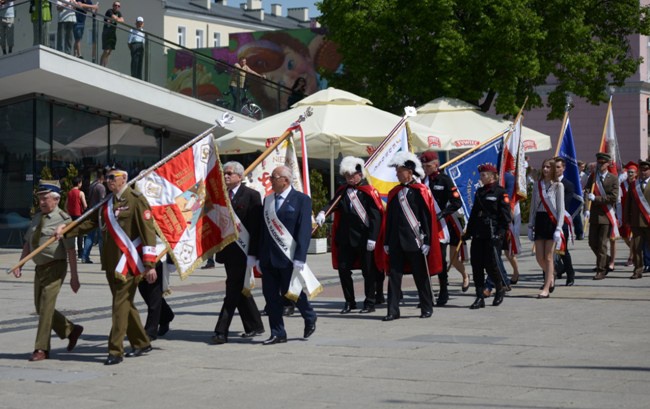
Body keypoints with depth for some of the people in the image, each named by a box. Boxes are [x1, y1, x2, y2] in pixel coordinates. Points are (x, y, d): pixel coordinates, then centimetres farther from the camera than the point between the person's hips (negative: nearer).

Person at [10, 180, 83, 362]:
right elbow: (28, 244, 16)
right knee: (41, 308, 13)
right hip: (40, 268, 8)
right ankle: (71, 330, 31)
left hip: (55, 267, -8)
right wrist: (19, 265, 5)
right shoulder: (37, 218, 11)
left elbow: (71, 250, -12)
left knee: (46, 307, -9)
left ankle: (41, 349, -1)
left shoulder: (63, 219, -11)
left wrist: (74, 276, -13)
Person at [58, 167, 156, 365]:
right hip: (111, 262, 8)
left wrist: (150, 264, -18)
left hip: (129, 262, -8)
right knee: (125, 304, 14)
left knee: (121, 305, -9)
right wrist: (65, 230, 0)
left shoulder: (136, 200, -10)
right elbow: (89, 221, 16)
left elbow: (148, 231, -14)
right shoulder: (106, 202, 15)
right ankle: (141, 343, 26)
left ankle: (115, 351, -6)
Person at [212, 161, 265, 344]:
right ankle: (254, 326, 25)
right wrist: (219, 250, 6)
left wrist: (252, 253, -17)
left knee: (233, 290, -9)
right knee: (239, 290, 13)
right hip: (228, 250, 7)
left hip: (242, 250, -7)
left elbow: (256, 226, -11)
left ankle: (221, 331, -10)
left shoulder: (251, 195, -7)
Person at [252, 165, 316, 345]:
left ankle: (310, 318, 28)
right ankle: (277, 333, 12)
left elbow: (305, 230, -11)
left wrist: (299, 258, -18)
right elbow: (263, 228, 15)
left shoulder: (301, 200, -6)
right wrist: (259, 256, 11)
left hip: (288, 258, -6)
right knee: (271, 296, 4)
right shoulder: (268, 200, 13)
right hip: (269, 257, 6)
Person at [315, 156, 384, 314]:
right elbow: (333, 204, 3)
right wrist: (323, 212, -19)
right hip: (346, 238, 6)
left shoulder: (369, 192, -8)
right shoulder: (343, 191, 10)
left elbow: (376, 216, -11)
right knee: (343, 269, 6)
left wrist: (373, 238, -16)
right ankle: (349, 302, 19)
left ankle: (370, 303, 13)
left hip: (364, 239, -5)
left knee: (368, 271, 3)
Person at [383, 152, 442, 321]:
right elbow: (389, 219, 14)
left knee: (421, 276, 5)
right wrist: (387, 242, 11)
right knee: (394, 275, 0)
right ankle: (393, 310, 2)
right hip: (396, 242, 5)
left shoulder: (421, 191, -4)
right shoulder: (394, 193, 11)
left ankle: (427, 308, 17)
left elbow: (428, 218, -7)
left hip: (415, 242, -5)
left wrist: (426, 242, -12)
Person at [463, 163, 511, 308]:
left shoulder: (500, 193, -4)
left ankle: (500, 288, 19)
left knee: (491, 264, -7)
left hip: (493, 235, -7)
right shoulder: (479, 192, 17)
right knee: (476, 265, 0)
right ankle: (480, 298, 4)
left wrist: (500, 232, -16)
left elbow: (506, 215, -8)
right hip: (478, 235, 7)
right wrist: (468, 232, 17)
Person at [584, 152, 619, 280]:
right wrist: (587, 209, -17)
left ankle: (601, 270, 3)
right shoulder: (592, 176, 7)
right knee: (592, 242, 8)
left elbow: (613, 197, -10)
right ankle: (606, 262, 29)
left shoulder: (613, 179, -2)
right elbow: (587, 192, -2)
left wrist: (596, 198, -16)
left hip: (606, 215, -4)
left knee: (602, 244, -4)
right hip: (594, 215, 4)